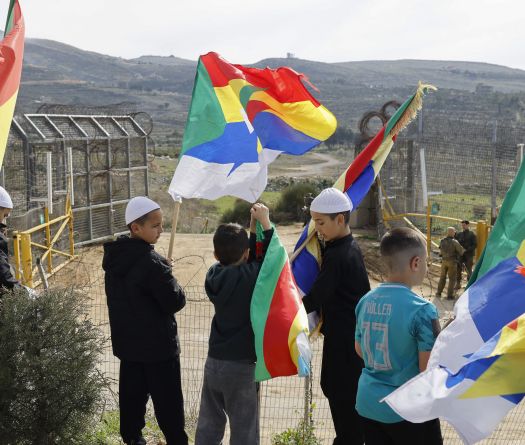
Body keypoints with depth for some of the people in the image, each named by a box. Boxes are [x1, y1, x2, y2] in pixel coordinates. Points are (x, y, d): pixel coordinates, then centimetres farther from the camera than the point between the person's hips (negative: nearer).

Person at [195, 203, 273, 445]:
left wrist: (253, 227, 6)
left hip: (214, 361, 6)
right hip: (241, 365, -6)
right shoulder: (249, 277, -17)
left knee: (208, 425, 17)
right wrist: (264, 221, -3)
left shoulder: (214, 275, 0)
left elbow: (246, 263, 10)